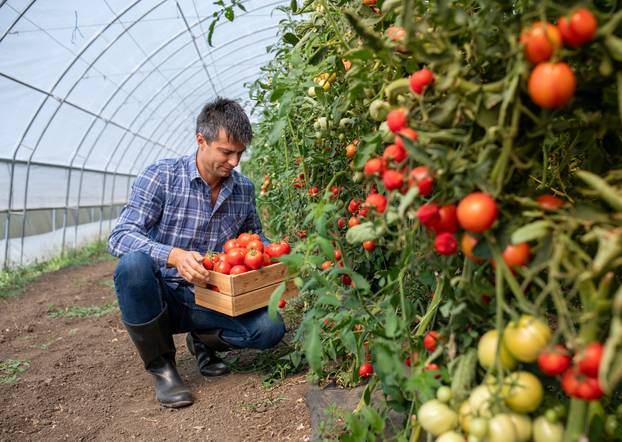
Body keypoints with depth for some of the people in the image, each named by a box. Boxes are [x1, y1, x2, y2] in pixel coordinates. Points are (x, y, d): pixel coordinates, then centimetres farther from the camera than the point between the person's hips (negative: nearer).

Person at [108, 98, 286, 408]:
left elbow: (253, 235, 18)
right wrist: (174, 255, -39)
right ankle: (161, 365, -11)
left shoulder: (244, 189, 1)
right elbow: (120, 236, -20)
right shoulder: (162, 176, -12)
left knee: (270, 328, -21)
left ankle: (202, 341, 12)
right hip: (160, 296, -2)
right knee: (133, 263, -35)